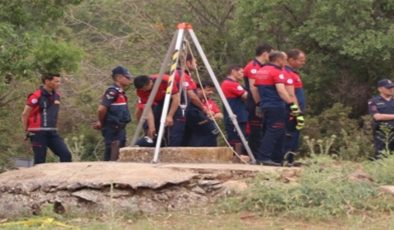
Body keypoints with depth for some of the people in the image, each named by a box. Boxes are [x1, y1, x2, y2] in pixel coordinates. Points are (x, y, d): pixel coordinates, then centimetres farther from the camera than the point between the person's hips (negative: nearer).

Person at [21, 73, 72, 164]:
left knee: (66, 155, -4)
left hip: (52, 132, 7)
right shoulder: (36, 96, -12)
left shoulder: (56, 96, 10)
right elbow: (25, 114, -6)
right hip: (38, 133, -7)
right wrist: (26, 130, 0)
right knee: (40, 160, -3)